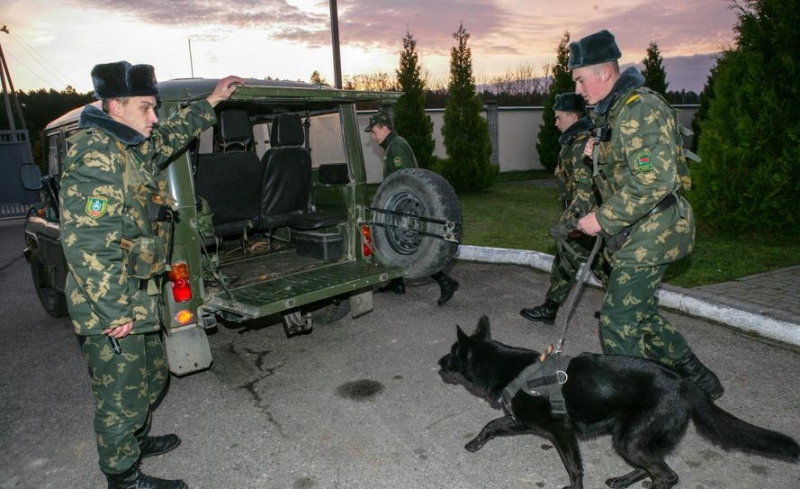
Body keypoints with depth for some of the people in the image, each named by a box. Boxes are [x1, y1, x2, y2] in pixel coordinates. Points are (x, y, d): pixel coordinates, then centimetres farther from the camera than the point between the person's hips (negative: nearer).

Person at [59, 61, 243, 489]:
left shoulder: (131, 149, 10)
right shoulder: (95, 155, -20)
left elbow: (173, 135, 31)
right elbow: (87, 243, -26)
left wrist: (212, 100, 33)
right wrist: (115, 311, -24)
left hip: (137, 300, 10)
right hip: (111, 310, -10)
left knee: (151, 376, 25)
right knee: (122, 395, 6)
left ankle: (136, 440, 47)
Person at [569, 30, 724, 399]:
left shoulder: (640, 107, -18)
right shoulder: (615, 110, 14)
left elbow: (654, 181, -27)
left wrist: (604, 219, -23)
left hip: (650, 234, -10)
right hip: (640, 234, 10)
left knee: (618, 321, -5)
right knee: (642, 314, 19)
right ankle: (697, 379, 33)